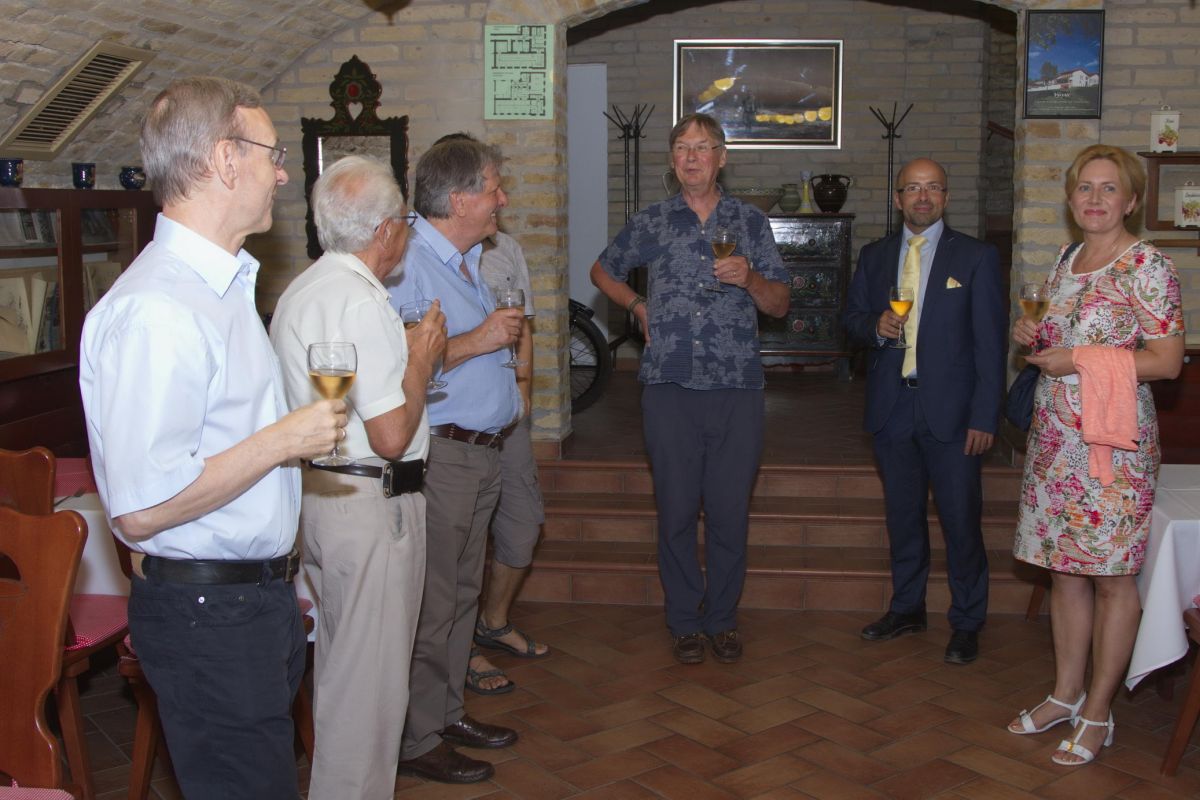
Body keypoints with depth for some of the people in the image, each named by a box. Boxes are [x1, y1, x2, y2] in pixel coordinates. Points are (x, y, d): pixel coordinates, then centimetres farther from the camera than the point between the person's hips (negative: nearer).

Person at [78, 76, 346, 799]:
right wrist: (285, 440, -19)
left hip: (261, 596, 10)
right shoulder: (157, 308, -23)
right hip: (208, 614, -10)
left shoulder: (224, 285, 13)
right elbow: (141, 509, -27)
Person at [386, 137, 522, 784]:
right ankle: (415, 740, 11)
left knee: (462, 592, 17)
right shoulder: (406, 263, -17)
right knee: (429, 605, -2)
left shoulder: (467, 260, 17)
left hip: (480, 452, 10)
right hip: (437, 456, -10)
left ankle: (447, 711, 31)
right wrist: (476, 341, -23)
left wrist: (505, 340, 13)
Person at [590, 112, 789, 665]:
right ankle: (684, 621, 19)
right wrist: (638, 306, 10)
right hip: (669, 388, 0)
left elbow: (780, 305, 7)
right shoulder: (649, 223, 8)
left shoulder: (750, 222, 8)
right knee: (676, 511, 5)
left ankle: (722, 619, 21)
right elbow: (603, 272, 24)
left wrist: (750, 277, -12)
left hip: (737, 390, 0)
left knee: (730, 512, 5)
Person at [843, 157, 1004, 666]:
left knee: (961, 519, 0)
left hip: (950, 410, -3)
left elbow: (990, 342, -4)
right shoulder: (874, 257, 10)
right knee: (902, 513, 14)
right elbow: (851, 318, 15)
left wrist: (984, 416, -10)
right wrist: (875, 326, -10)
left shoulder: (976, 258, -1)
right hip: (891, 408, 4)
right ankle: (907, 607, 30)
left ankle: (967, 623, 15)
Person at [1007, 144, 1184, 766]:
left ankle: (1098, 713, 14)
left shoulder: (1147, 266, -10)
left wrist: (1078, 360, -17)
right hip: (1054, 437, 7)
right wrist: (1034, 337, 3)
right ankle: (1066, 693, 27)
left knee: (1110, 577, 2)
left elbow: (1167, 361, -15)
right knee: (1063, 569, 13)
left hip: (1113, 440, -7)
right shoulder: (1067, 260, 12)